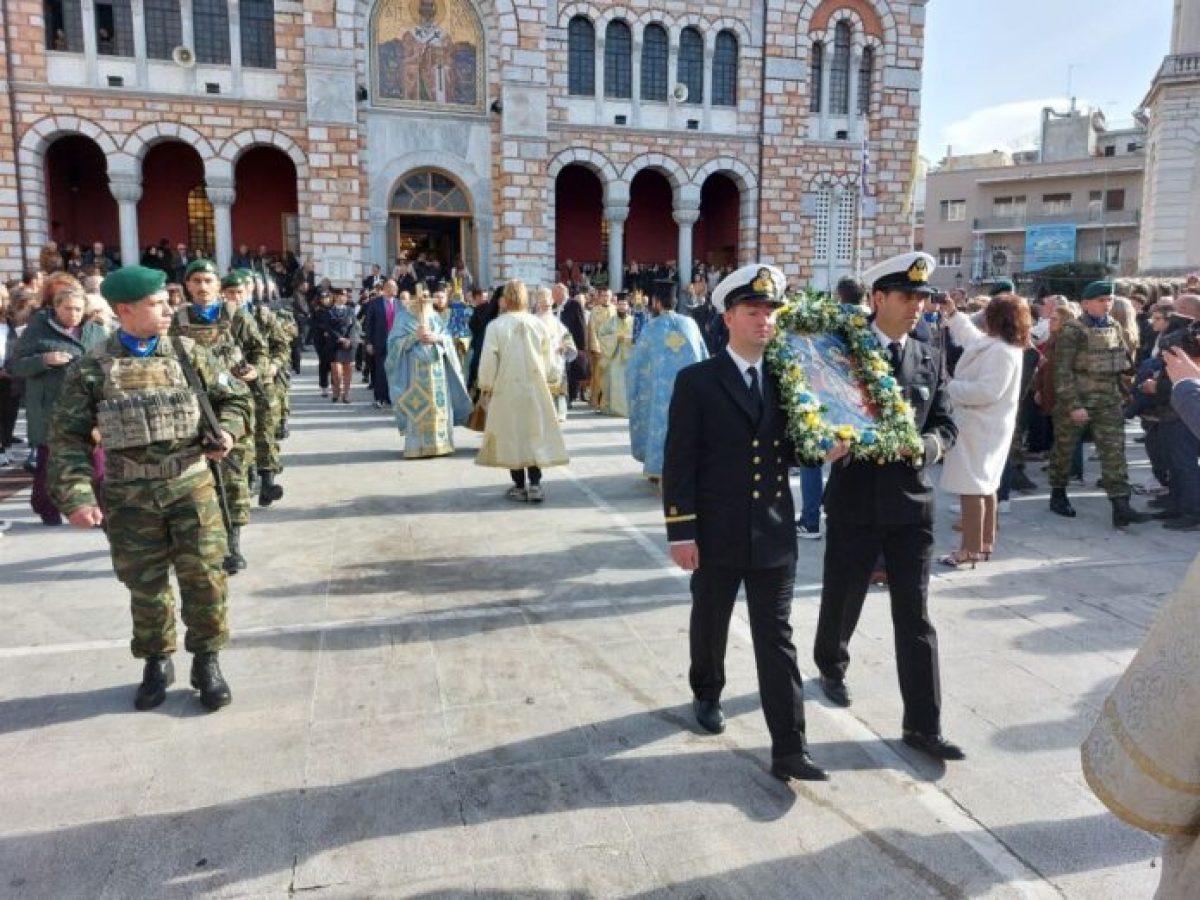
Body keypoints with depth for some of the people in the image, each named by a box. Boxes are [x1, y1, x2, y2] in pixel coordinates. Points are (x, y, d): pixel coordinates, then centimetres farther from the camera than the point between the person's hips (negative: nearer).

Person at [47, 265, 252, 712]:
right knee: (146, 584, 10)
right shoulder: (91, 369, -2)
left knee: (203, 574, 2)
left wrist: (226, 432, -8)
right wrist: (76, 496, -12)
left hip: (191, 484, 1)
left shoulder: (187, 353, 2)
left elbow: (234, 396, 12)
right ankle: (156, 662, 30)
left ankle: (206, 660, 19)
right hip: (131, 494, 0)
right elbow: (68, 437, -2)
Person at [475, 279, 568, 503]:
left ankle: (520, 486, 10)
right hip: (535, 388, 3)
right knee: (535, 433, 10)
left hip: (507, 389, -3)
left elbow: (488, 360, -9)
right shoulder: (537, 323, -2)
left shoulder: (496, 325, -11)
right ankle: (535, 485, 8)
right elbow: (548, 356, 5)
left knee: (512, 435, 6)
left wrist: (485, 387, 3)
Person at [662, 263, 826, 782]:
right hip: (716, 536, -2)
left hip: (774, 535, 2)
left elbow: (788, 451, 13)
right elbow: (679, 463, -9)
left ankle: (789, 749, 7)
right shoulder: (696, 381, -7)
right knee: (709, 625, 18)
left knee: (776, 638, 3)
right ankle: (707, 695, 45)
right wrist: (680, 533, -12)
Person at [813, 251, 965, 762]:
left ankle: (923, 725, 12)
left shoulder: (930, 359, 7)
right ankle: (832, 667, 45)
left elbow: (946, 425, 7)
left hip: (911, 504, 2)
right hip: (854, 504, -2)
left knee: (915, 616, 4)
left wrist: (927, 446, -14)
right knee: (841, 601, 15)